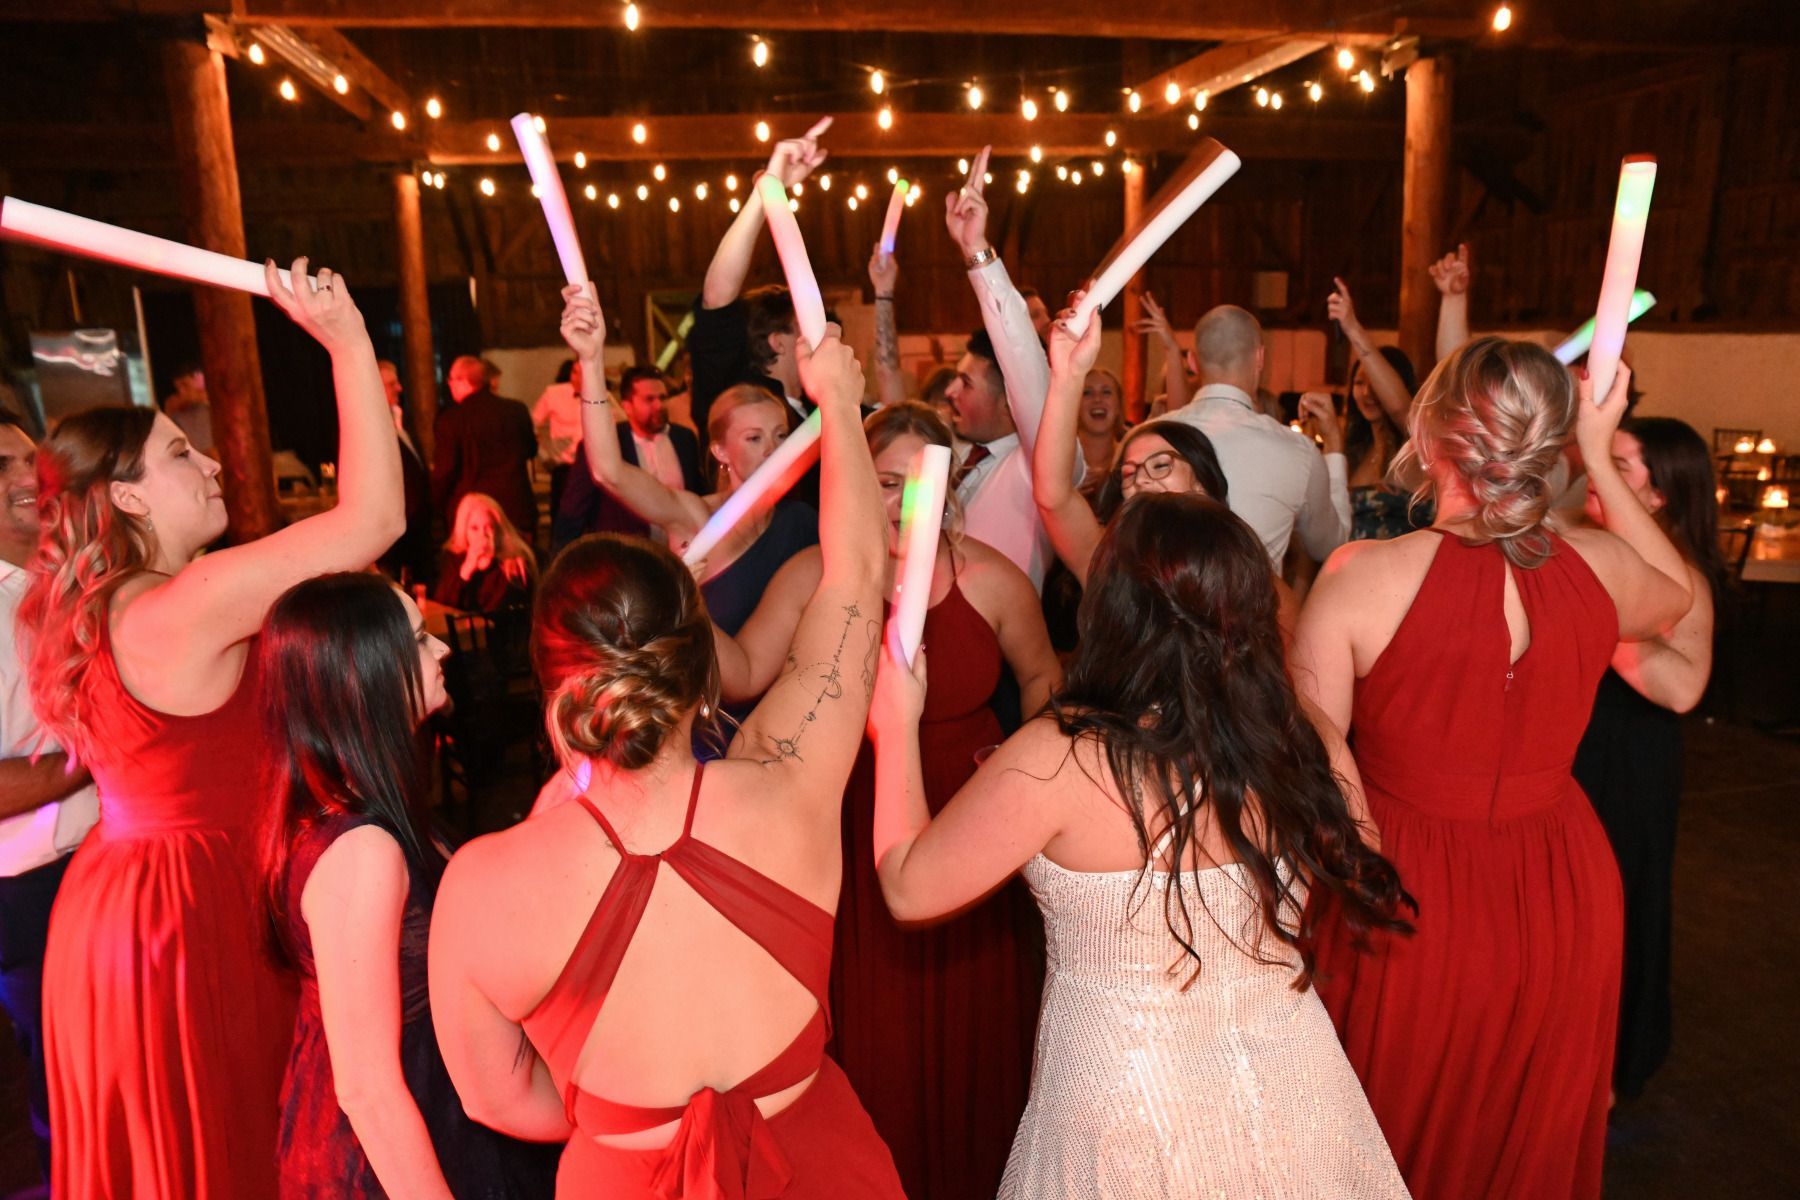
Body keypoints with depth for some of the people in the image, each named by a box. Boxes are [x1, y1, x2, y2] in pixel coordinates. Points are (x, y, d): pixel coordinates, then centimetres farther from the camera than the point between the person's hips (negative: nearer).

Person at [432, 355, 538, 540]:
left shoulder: (451, 418, -10)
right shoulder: (517, 410, -1)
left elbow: (444, 470, -8)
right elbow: (531, 450, 14)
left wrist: (440, 505, 7)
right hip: (518, 510, 3)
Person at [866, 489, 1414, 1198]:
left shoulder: (1056, 762, -25)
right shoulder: (1313, 746, -13)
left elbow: (908, 888, -12)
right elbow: (1363, 883, 7)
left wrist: (897, 725, -1)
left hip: (1131, 1121, -3)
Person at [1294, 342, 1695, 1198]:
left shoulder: (1360, 576, -23)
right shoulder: (1600, 567, -11)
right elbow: (1675, 596, 15)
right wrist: (1600, 456, 13)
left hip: (1408, 903, -3)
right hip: (1564, 904, 4)